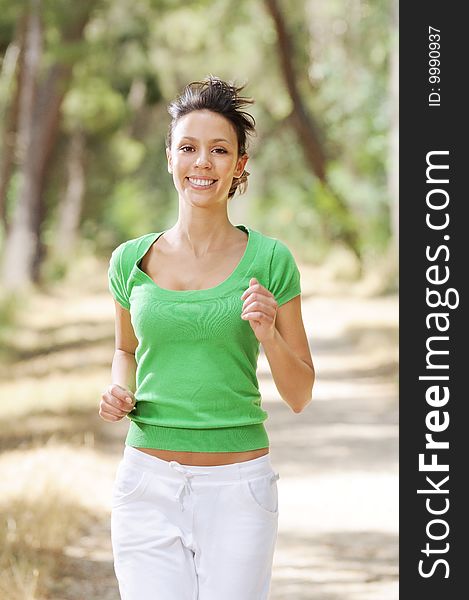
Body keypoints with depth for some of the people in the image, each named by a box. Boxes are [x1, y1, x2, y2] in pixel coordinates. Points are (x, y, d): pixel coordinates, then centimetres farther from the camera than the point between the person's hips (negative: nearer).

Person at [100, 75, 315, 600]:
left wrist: (268, 334, -15)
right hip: (149, 486, 1)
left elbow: (299, 396, 3)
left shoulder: (269, 260, -2)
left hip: (238, 490, -1)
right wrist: (119, 391, 2)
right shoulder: (131, 260, 5)